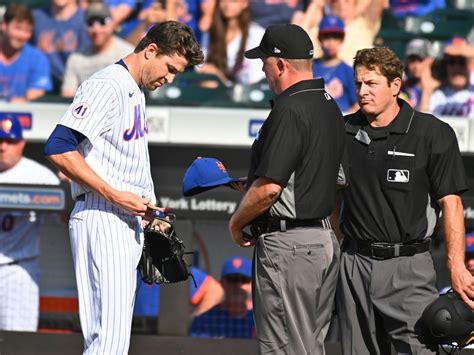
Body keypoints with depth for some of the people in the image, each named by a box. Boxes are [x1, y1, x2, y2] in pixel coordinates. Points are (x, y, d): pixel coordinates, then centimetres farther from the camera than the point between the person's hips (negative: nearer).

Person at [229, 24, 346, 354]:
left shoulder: (289, 110, -17)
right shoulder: (330, 106, 13)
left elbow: (269, 187, -22)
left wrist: (236, 222, -5)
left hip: (288, 243, -10)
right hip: (324, 237, 10)